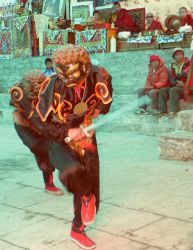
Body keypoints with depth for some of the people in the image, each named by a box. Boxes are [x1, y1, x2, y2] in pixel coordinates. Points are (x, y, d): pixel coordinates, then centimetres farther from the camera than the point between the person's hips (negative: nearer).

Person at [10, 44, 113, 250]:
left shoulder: (97, 76, -19)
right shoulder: (51, 88, -28)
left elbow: (106, 96, 7)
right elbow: (38, 122, -21)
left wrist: (100, 110, 2)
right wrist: (66, 132, -26)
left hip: (84, 137, 4)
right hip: (59, 139, -4)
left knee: (89, 184, 8)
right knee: (72, 171, -36)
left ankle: (78, 230, 32)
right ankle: (87, 198, -1)